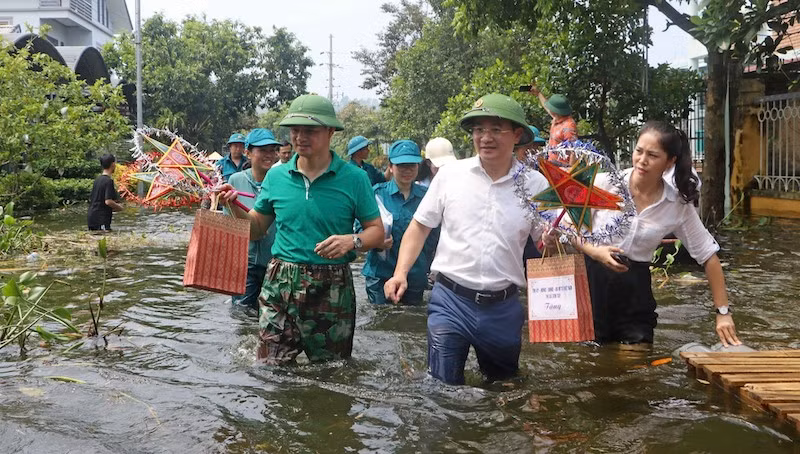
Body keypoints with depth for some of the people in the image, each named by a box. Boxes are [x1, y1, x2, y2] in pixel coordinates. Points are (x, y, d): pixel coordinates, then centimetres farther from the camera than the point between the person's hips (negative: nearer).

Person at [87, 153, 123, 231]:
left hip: (91, 218, 9)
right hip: (101, 219, -9)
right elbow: (108, 201, -22)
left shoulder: (97, 179, 12)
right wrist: (119, 207, -3)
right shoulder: (109, 181, -14)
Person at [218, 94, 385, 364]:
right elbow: (256, 229, 16)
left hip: (332, 290, -1)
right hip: (280, 284, 2)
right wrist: (236, 207, -3)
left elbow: (376, 230, 2)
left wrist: (353, 241, -18)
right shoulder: (276, 177, 5)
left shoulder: (354, 178, -3)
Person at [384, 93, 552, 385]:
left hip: (503, 307, 1)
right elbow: (420, 227, 6)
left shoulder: (535, 184, -1)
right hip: (450, 300, -1)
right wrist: (400, 273, -6)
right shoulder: (451, 174, -1)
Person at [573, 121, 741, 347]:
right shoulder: (604, 183, -9)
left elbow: (708, 256, 4)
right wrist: (596, 252, -22)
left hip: (635, 288, 2)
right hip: (592, 280, -2)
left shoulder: (679, 206, -4)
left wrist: (723, 311, 1)